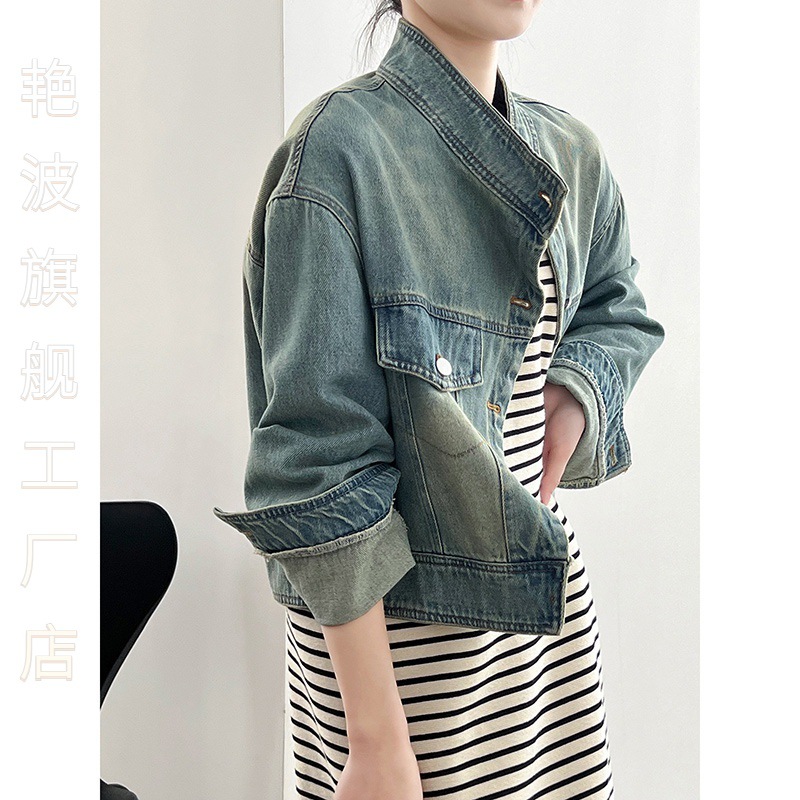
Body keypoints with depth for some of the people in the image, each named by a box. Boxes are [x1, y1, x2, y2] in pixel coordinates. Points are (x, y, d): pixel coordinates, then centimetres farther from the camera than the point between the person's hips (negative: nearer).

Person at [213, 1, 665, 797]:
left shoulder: (569, 152, 5)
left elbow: (616, 309, 21)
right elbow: (320, 456, -18)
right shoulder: (339, 146, -15)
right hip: (394, 628, -6)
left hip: (543, 591, 6)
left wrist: (573, 395, -4)